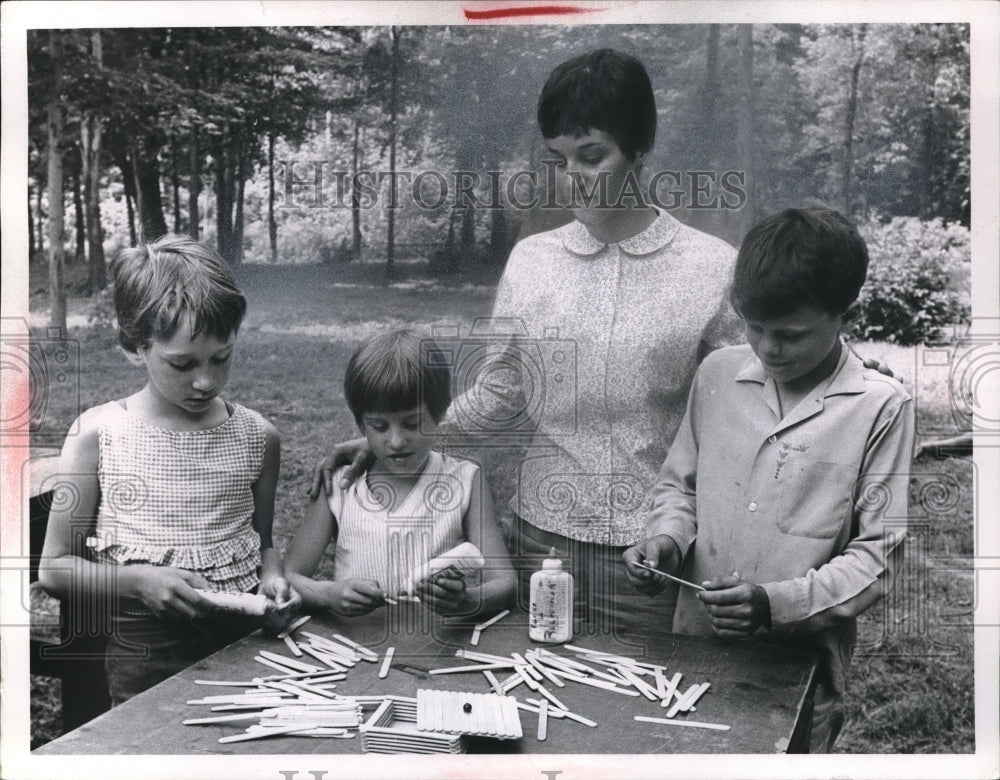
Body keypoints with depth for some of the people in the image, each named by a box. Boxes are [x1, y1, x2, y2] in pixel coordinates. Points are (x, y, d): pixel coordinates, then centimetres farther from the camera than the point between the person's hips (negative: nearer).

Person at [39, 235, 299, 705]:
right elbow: (54, 568, 1)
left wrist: (271, 576, -2)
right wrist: (139, 580, -14)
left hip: (244, 640, 3)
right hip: (148, 655, -2)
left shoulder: (257, 436, 4)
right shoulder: (98, 435, -4)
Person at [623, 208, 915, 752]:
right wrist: (665, 541, -9)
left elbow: (876, 557, -10)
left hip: (800, 666, -3)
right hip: (693, 645, 3)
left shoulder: (880, 406, -10)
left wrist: (777, 603, -23)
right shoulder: (718, 374, 1)